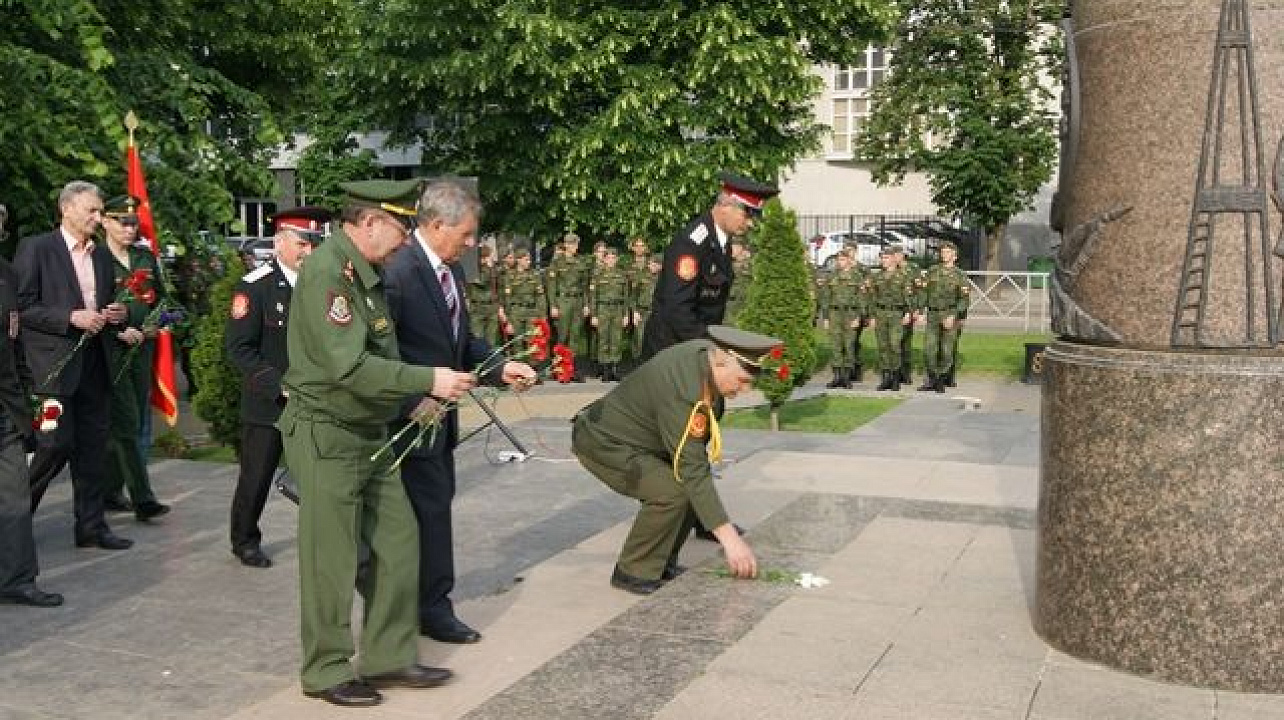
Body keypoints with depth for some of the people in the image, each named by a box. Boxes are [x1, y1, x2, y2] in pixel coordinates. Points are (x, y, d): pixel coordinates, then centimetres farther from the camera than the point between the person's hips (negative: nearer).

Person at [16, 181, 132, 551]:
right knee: (57, 444, -9)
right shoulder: (35, 247, -3)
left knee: (93, 448, 7)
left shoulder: (101, 256, 16)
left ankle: (91, 526, 14)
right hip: (54, 364, -6)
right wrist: (71, 318, -17)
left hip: (93, 365, 6)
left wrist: (116, 314, 4)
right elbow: (21, 306, -9)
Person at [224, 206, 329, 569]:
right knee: (256, 477, 9)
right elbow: (238, 348, -11)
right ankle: (245, 540, 29)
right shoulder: (255, 286, -9)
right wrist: (279, 385, -19)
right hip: (267, 403, -3)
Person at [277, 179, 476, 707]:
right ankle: (325, 672, 17)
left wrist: (418, 398, 9)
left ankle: (388, 657, 22)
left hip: (370, 434, 9)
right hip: (327, 434, -9)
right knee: (331, 560, 2)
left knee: (398, 541, 11)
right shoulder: (327, 270, -19)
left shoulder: (365, 271, 12)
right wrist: (428, 380, -23)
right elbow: (348, 366, -27)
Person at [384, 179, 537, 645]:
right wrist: (419, 398, -23)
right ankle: (432, 609, 14)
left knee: (436, 504, 16)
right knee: (430, 509, 0)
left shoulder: (450, 270, 7)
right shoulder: (398, 272, -21)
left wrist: (499, 367, -1)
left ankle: (431, 606, 29)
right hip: (414, 417, -9)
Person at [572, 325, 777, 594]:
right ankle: (633, 572, -9)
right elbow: (691, 468, -35)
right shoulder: (680, 389, -34)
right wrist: (728, 536, -35)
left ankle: (661, 563, 14)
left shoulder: (705, 351, -7)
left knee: (697, 488, 2)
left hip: (640, 438, 10)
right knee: (671, 492, -26)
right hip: (603, 442, -9)